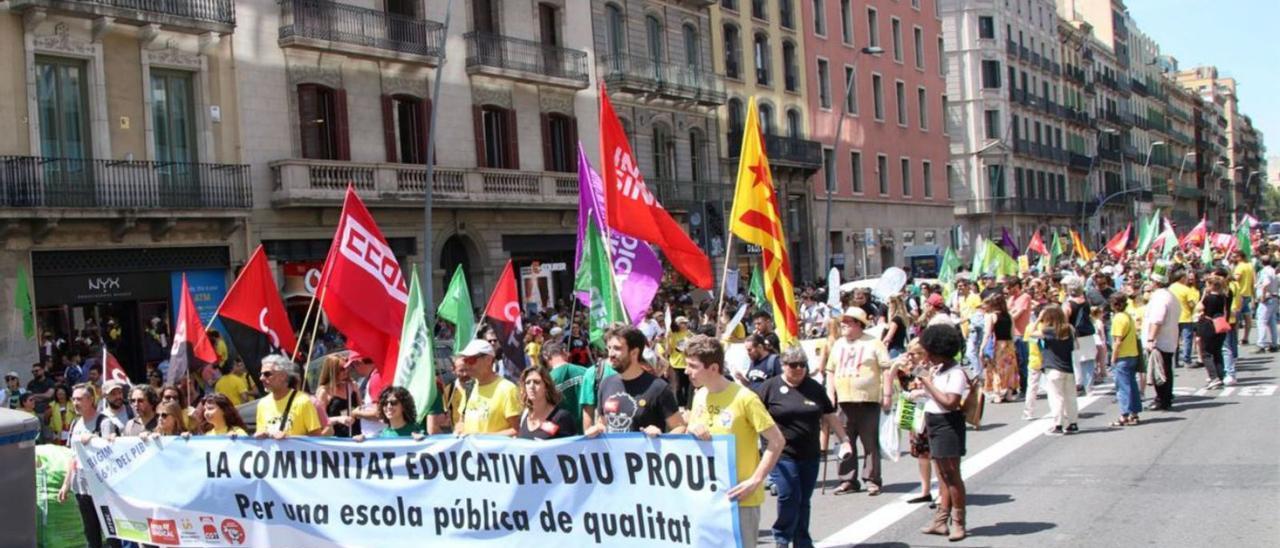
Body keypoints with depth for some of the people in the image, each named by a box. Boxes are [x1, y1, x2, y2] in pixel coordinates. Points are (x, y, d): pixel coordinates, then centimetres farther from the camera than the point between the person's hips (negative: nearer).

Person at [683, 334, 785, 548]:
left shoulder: (744, 398, -15)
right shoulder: (699, 396, 5)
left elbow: (777, 441, -14)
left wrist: (755, 480, -18)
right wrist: (691, 432, -8)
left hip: (739, 497, -6)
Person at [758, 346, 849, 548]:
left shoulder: (814, 388, 9)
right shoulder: (770, 387, -4)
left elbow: (830, 416, 15)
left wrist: (844, 439, 10)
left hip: (810, 455, 4)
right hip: (783, 454, -4)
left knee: (804, 500, 11)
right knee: (789, 496, -11)